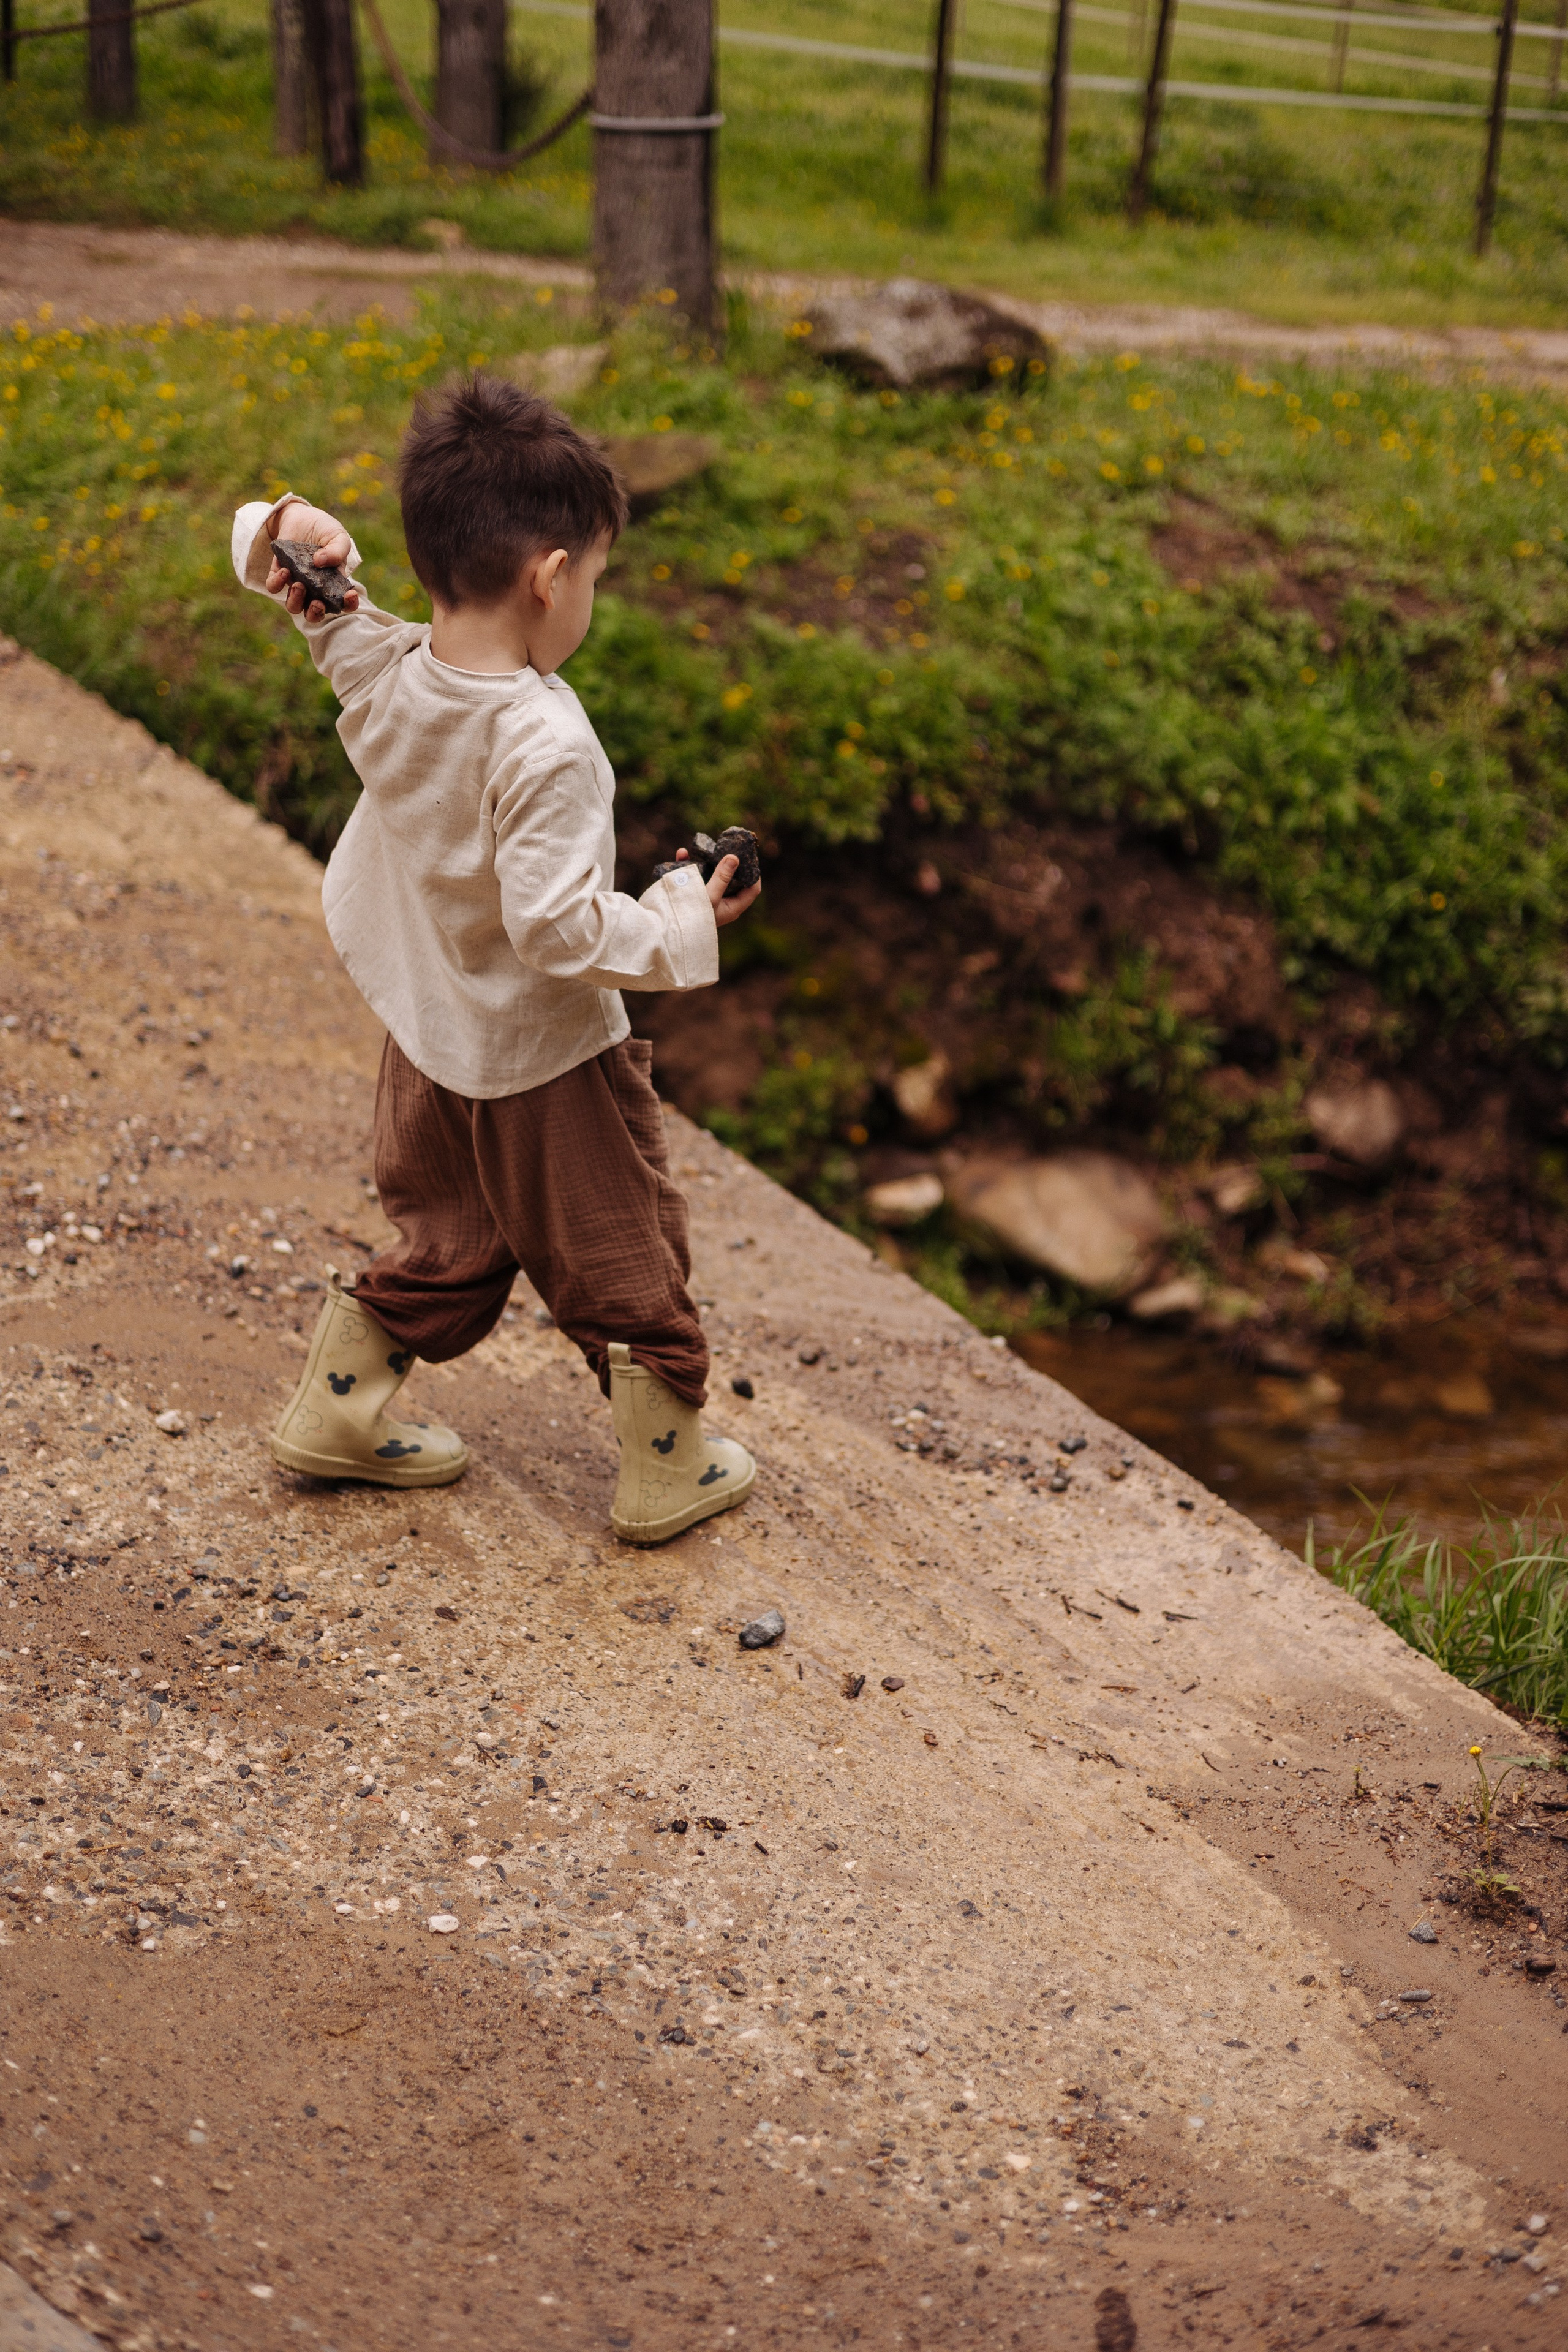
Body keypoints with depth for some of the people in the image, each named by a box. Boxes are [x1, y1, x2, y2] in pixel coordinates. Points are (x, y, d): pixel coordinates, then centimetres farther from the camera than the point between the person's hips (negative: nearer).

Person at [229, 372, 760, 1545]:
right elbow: (557, 927, -32)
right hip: (547, 1066, -7)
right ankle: (668, 1470, 25)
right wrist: (682, 924, -19)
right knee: (624, 1259, 12)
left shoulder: (383, 679, -9)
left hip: (430, 1041, 7)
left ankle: (339, 1408, 37)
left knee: (447, 1239, 27)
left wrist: (286, 530, -7)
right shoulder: (544, 745, -31)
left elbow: (321, 605, 11)